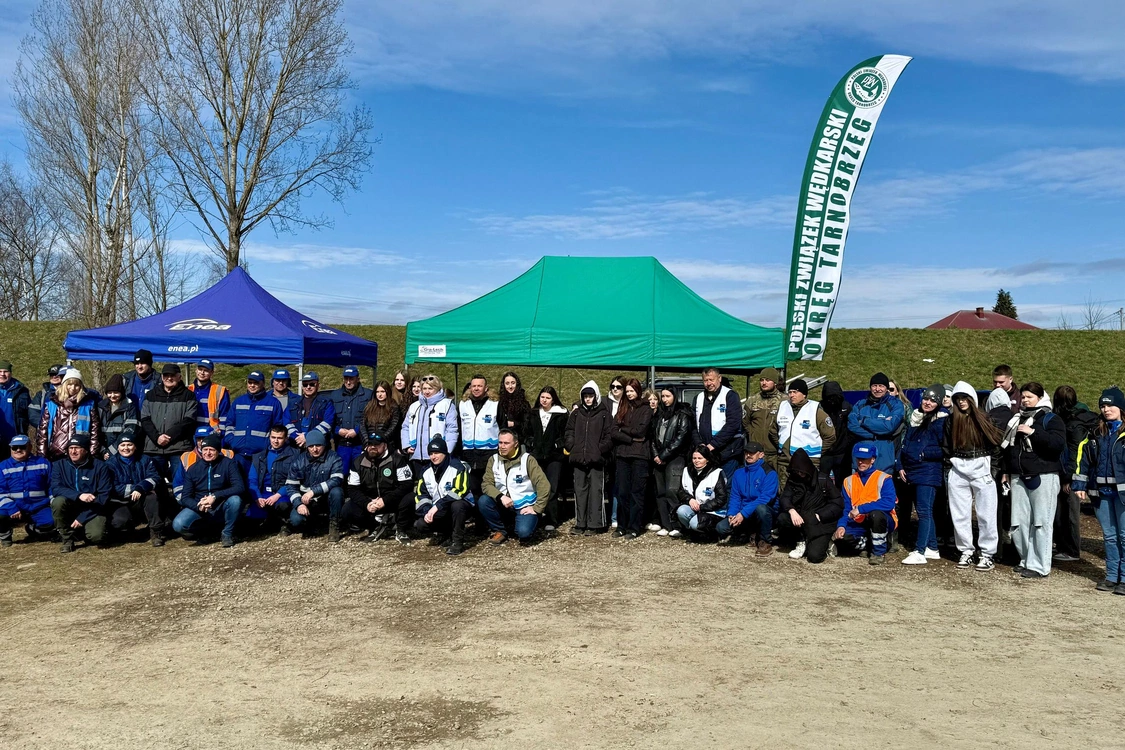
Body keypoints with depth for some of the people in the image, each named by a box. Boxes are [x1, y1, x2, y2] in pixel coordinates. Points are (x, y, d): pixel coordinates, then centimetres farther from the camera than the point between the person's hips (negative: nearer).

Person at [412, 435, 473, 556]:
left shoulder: (457, 467, -14)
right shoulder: (426, 472, 6)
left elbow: (458, 491, -26)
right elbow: (421, 495, 5)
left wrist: (437, 506, -29)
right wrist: (427, 512, -14)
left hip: (460, 506, -5)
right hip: (437, 512, 5)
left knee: (456, 505, -40)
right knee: (420, 525, -18)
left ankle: (457, 541, -23)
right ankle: (445, 534, 10)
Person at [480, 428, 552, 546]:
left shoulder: (527, 460, -10)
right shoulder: (493, 460, 1)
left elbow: (544, 485, -14)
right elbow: (487, 484, -8)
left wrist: (536, 508, -15)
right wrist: (501, 497, -25)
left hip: (524, 507, -4)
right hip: (503, 505, 4)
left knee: (523, 532, -30)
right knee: (483, 501, -24)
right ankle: (499, 530, -1)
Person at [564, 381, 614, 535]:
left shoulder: (604, 414, 3)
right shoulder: (576, 413, 13)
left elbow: (609, 436, -1)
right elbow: (569, 433, 14)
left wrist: (600, 450, -11)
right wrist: (572, 447, -1)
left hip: (596, 459, -4)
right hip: (578, 459, 4)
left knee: (596, 492, -2)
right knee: (580, 491, 8)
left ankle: (594, 524, 2)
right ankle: (580, 523, 14)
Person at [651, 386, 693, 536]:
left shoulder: (682, 415, -2)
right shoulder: (658, 414, 17)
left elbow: (680, 439, -10)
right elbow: (653, 436, 16)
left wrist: (663, 456, -10)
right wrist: (656, 455, 1)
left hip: (675, 458, -6)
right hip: (659, 459, 6)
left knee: (671, 491, -15)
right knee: (660, 492, 2)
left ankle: (675, 525, -12)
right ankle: (665, 525, 4)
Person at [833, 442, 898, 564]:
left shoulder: (883, 479, -8)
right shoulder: (849, 481, 7)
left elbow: (889, 503, -24)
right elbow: (845, 509, 4)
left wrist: (861, 509, -27)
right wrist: (841, 525, -16)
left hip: (882, 522, -3)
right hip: (860, 524, 4)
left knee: (876, 513, -38)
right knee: (840, 537, -25)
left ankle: (879, 552, -14)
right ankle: (868, 546, 5)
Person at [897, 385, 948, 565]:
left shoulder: (941, 421, -4)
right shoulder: (914, 418, 15)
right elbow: (904, 443, 16)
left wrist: (924, 454, -15)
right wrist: (899, 466, 8)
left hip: (928, 473, -7)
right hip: (910, 472, 7)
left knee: (924, 511, -8)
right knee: (925, 511, 13)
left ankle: (919, 553, -8)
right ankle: (932, 549, 21)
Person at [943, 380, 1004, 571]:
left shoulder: (983, 418, 1)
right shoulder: (950, 420, 8)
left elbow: (996, 442, 2)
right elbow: (945, 446, 14)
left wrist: (991, 467, -1)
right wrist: (952, 462, 5)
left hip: (981, 469, -3)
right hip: (958, 471, 3)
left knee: (986, 515, -1)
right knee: (960, 514, 5)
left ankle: (987, 555, 4)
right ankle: (966, 552, 14)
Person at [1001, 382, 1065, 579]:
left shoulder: (1051, 420, -1)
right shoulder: (1018, 420, 18)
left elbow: (1058, 444, -18)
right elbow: (1008, 448, 26)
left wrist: (1033, 432, -21)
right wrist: (1006, 471, 23)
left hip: (1043, 477, -6)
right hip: (1019, 477, 6)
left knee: (1041, 522, -6)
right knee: (1019, 522, 5)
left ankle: (1040, 566, -3)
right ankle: (1026, 560, 18)